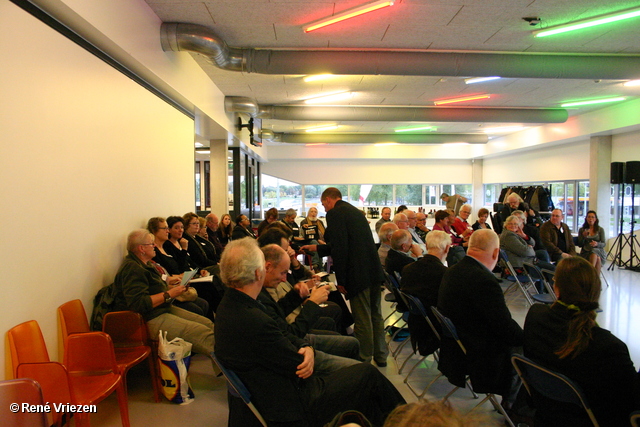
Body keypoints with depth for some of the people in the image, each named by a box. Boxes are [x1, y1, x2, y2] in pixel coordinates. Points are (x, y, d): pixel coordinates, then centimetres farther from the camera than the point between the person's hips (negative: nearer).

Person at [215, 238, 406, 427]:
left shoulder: (228, 305, -3)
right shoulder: (254, 322, -33)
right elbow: (299, 367, -20)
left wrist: (305, 348, -15)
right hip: (293, 407, -9)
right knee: (368, 373, 6)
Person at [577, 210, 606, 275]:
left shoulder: (600, 229, 9)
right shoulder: (581, 230, 10)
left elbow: (604, 244, 4)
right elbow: (580, 245, 7)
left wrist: (597, 244, -19)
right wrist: (584, 236, -11)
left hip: (599, 251, 0)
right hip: (585, 252, 0)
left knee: (594, 253, -38)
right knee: (597, 258, -35)